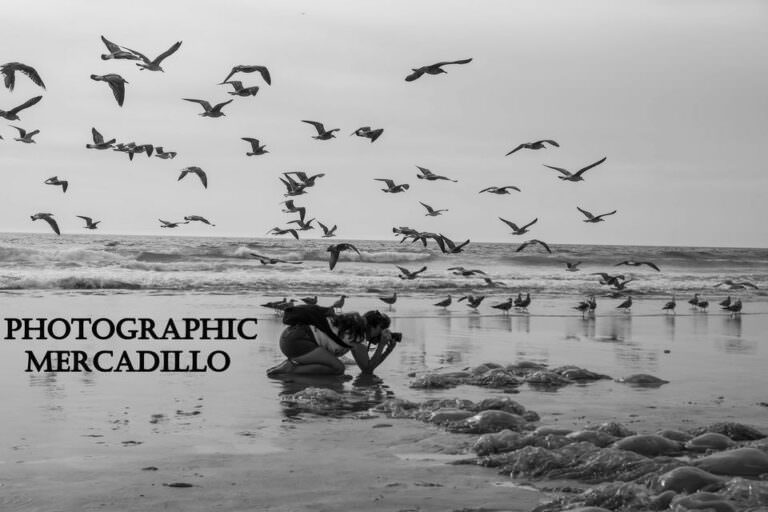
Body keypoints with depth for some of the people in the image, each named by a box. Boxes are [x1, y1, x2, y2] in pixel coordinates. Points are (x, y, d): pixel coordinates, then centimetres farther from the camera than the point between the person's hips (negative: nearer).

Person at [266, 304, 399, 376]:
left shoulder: (355, 323, 17)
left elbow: (369, 363, 22)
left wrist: (388, 350, 11)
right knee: (338, 368, -21)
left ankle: (292, 362, 8)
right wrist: (382, 345, -5)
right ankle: (289, 370, -19)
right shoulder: (357, 336, -11)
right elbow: (367, 369, -8)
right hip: (295, 340, -10)